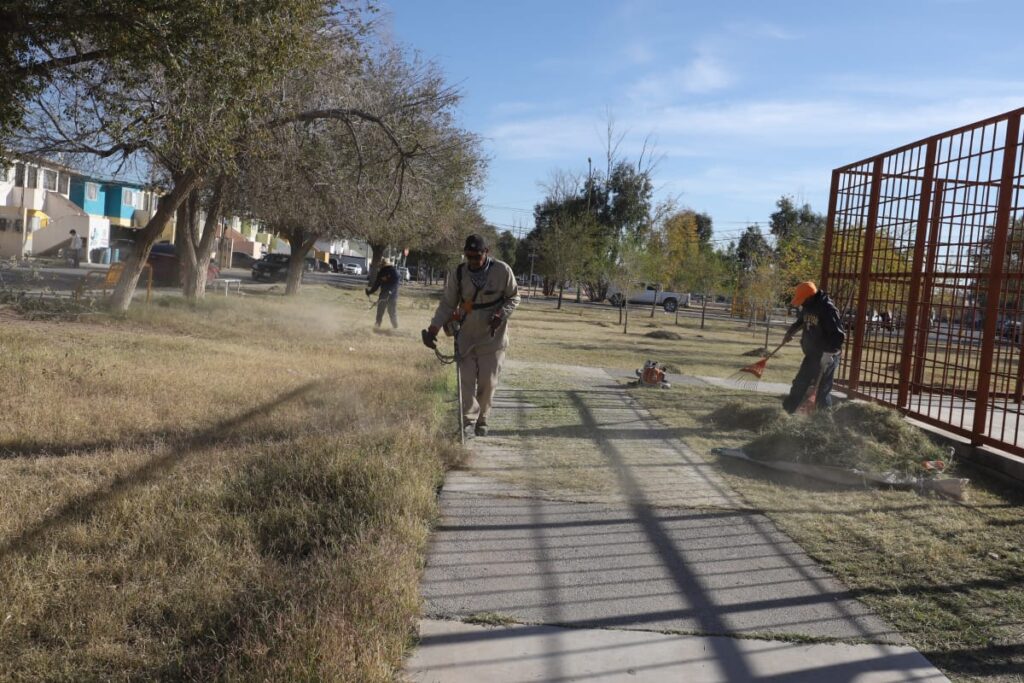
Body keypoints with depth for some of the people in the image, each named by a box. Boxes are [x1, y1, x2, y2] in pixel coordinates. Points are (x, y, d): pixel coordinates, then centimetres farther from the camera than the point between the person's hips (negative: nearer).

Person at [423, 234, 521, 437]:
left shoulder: (502, 270, -11)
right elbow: (447, 304, 0)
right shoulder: (459, 273, -5)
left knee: (488, 381, 4)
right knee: (466, 379, -3)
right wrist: (434, 328, -12)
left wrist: (501, 315, -17)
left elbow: (513, 298, 2)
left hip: (493, 335, -1)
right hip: (467, 335, 2)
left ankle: (482, 420, 20)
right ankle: (468, 420, 5)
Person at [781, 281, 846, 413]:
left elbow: (838, 334, -26)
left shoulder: (828, 309, -21)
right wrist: (790, 333, 33)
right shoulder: (807, 307, 5)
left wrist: (829, 352, -31)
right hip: (811, 355, 8)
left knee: (823, 390, -3)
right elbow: (800, 321, 28)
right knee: (799, 384, 13)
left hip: (826, 357, -8)